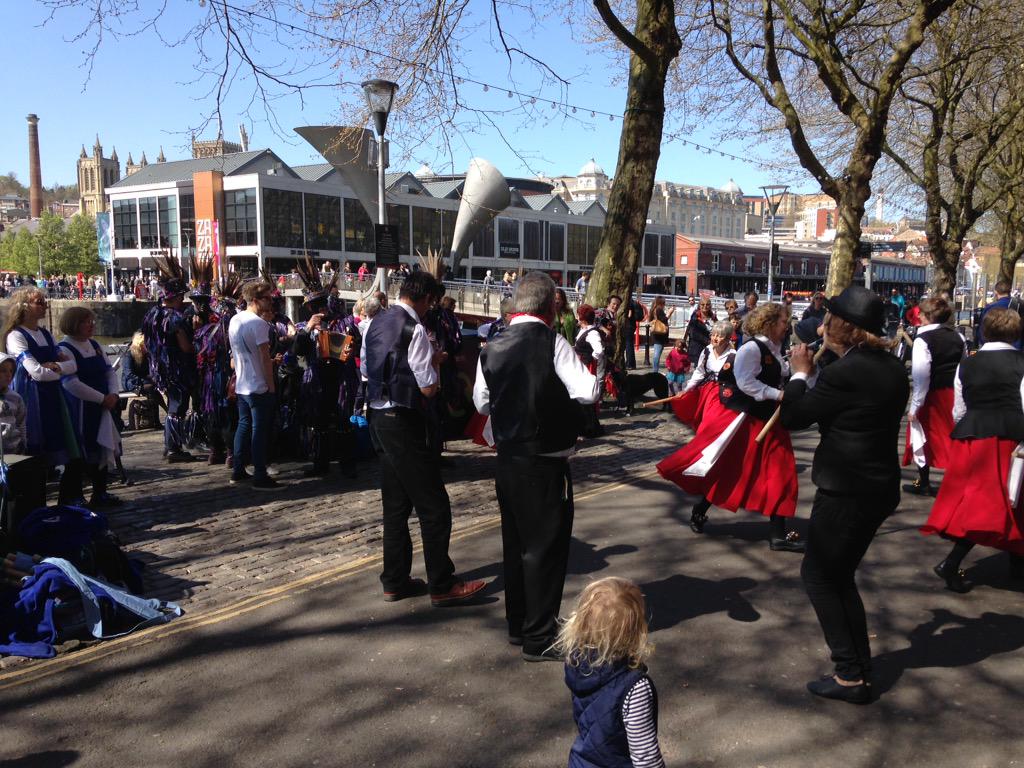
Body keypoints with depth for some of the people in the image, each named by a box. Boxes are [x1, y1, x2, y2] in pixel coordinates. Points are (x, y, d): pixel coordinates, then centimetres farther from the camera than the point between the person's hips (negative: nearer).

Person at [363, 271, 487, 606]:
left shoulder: (376, 324, 9)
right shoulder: (414, 330, -17)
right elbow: (429, 388, -17)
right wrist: (434, 361, 2)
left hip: (378, 418, 9)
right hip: (404, 424, -9)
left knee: (395, 503, 16)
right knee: (434, 504, 0)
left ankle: (395, 581, 24)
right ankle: (442, 585, 7)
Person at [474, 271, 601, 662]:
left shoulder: (491, 348, 3)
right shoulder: (553, 344, -15)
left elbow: (481, 403, 12)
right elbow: (589, 392, -21)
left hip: (507, 460, 6)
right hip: (546, 465, -6)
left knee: (515, 542, 17)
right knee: (546, 547, 4)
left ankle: (517, 625, 30)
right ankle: (539, 638, 12)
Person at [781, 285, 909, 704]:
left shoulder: (843, 372, -21)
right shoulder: (894, 369, 6)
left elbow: (794, 416, -13)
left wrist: (800, 372, 2)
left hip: (846, 491, -9)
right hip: (881, 486, 9)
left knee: (817, 575, 7)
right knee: (840, 576, 20)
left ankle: (849, 675, 9)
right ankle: (860, 668, 27)